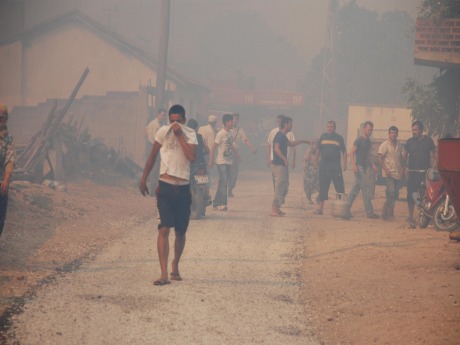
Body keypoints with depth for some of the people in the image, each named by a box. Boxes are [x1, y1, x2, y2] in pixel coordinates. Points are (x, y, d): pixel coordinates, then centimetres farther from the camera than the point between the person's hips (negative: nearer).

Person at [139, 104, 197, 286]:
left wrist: (179, 135, -16)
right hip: (165, 187, -2)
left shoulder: (190, 134, 1)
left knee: (181, 232, 10)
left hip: (183, 189, 2)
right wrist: (144, 179, 15)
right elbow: (153, 155, 11)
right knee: (164, 229, -14)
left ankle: (175, 267, 33)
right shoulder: (163, 132, 0)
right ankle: (164, 274, -18)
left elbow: (191, 156, -16)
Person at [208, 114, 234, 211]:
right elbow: (213, 147, -10)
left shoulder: (230, 133, 11)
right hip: (221, 162, -8)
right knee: (223, 182, -13)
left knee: (223, 183, 9)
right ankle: (222, 204, -12)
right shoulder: (221, 133, -11)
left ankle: (216, 203, 16)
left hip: (229, 162, 8)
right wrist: (211, 161, -12)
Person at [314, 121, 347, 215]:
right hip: (323, 166, 2)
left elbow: (344, 151, 6)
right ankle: (320, 208, 5)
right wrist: (315, 161, 15)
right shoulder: (323, 136, 10)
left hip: (336, 167, -2)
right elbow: (318, 150, 19)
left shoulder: (339, 138, 4)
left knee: (340, 187, -3)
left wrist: (344, 163, -4)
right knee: (322, 188, 3)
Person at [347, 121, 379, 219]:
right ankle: (369, 212, -4)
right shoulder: (359, 140, -10)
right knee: (366, 190, -7)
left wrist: (372, 165, 15)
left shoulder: (368, 141, 15)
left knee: (355, 189, 10)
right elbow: (351, 153, -14)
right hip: (359, 168, -8)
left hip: (365, 168, 8)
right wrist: (354, 165, -24)